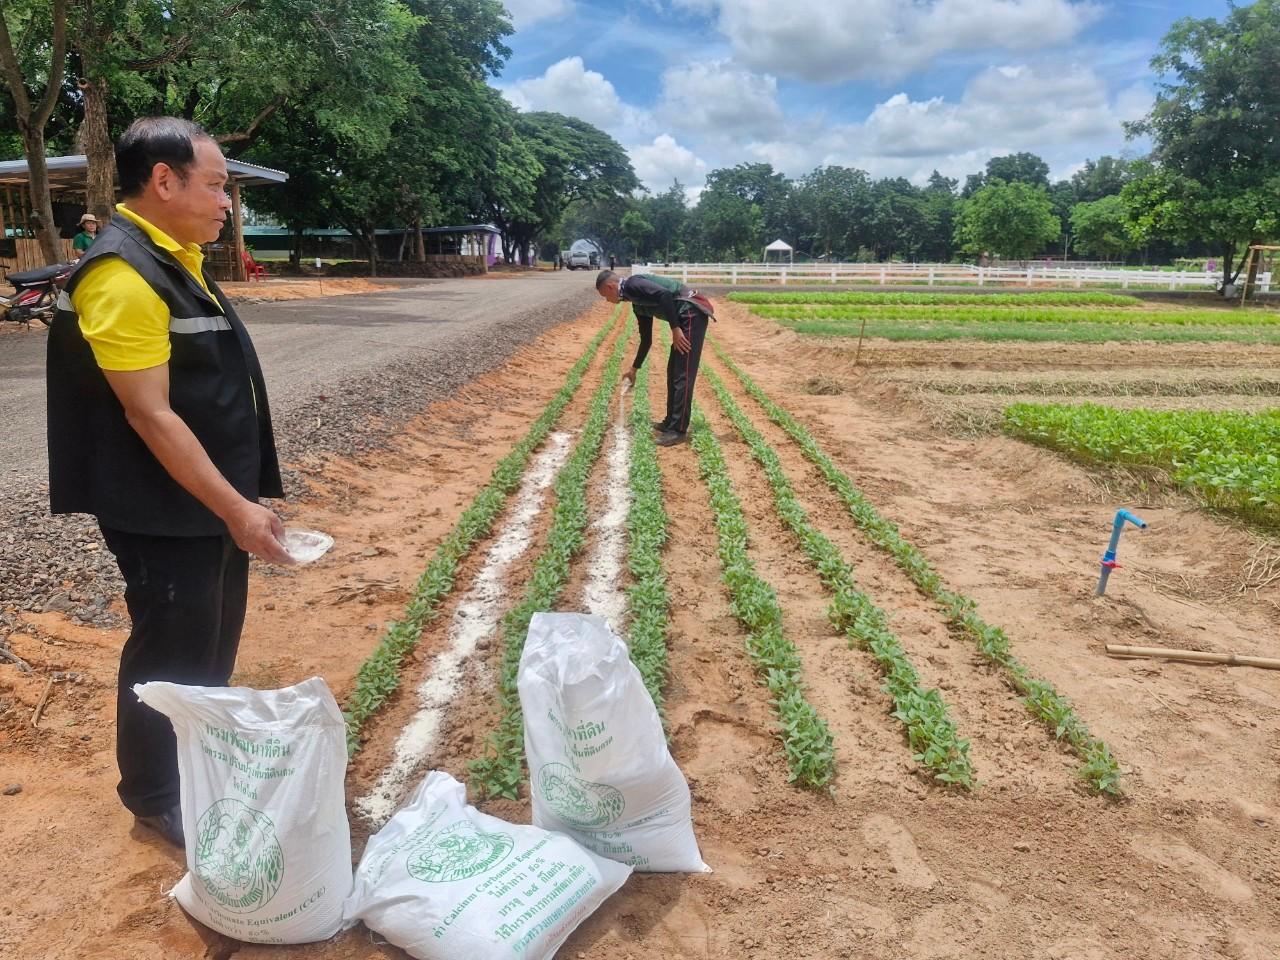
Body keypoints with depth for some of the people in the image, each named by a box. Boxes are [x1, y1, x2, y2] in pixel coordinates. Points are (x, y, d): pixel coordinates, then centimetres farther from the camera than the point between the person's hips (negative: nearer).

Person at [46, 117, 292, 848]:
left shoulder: (177, 259, 10)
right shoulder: (122, 274, -21)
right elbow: (148, 413, -25)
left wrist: (238, 498, 18)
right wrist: (235, 507, -24)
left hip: (211, 498, 10)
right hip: (167, 511, -10)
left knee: (214, 640, 21)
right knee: (171, 654, 6)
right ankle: (158, 798, 26)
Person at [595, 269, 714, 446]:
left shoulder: (632, 284, -7)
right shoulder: (637, 303, 22)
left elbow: (665, 294, -23)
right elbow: (646, 339, 29)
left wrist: (675, 329, -20)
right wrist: (634, 369, 36)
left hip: (692, 314, -10)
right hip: (686, 318, 10)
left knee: (683, 375, -8)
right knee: (674, 372, 16)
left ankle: (678, 430, -5)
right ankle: (671, 422, 25)